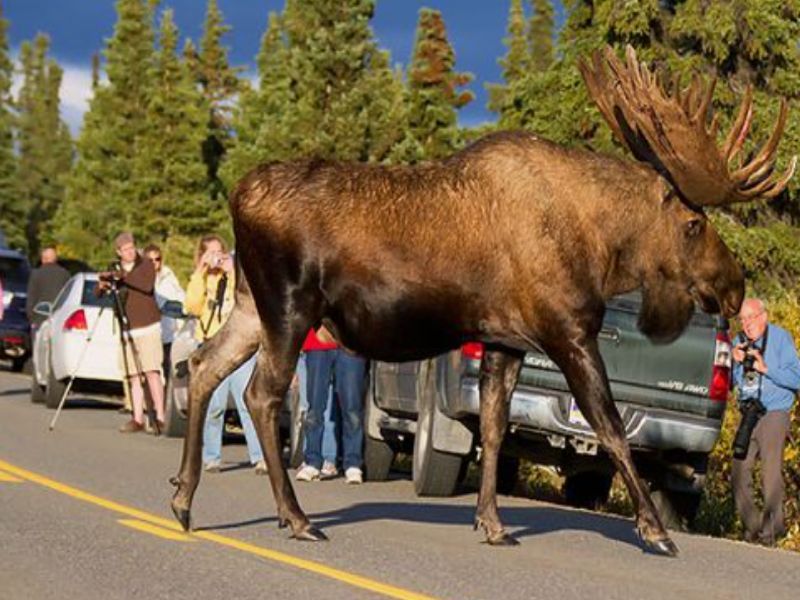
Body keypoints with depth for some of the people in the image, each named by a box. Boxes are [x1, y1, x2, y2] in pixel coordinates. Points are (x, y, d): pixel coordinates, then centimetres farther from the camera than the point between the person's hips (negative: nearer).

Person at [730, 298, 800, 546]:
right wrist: (735, 362, -6)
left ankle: (771, 529, -3)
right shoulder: (740, 341, 11)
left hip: (774, 414, -6)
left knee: (770, 473, -10)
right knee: (739, 473, 2)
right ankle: (752, 527, 14)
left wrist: (766, 368, -20)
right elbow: (729, 382, 12)